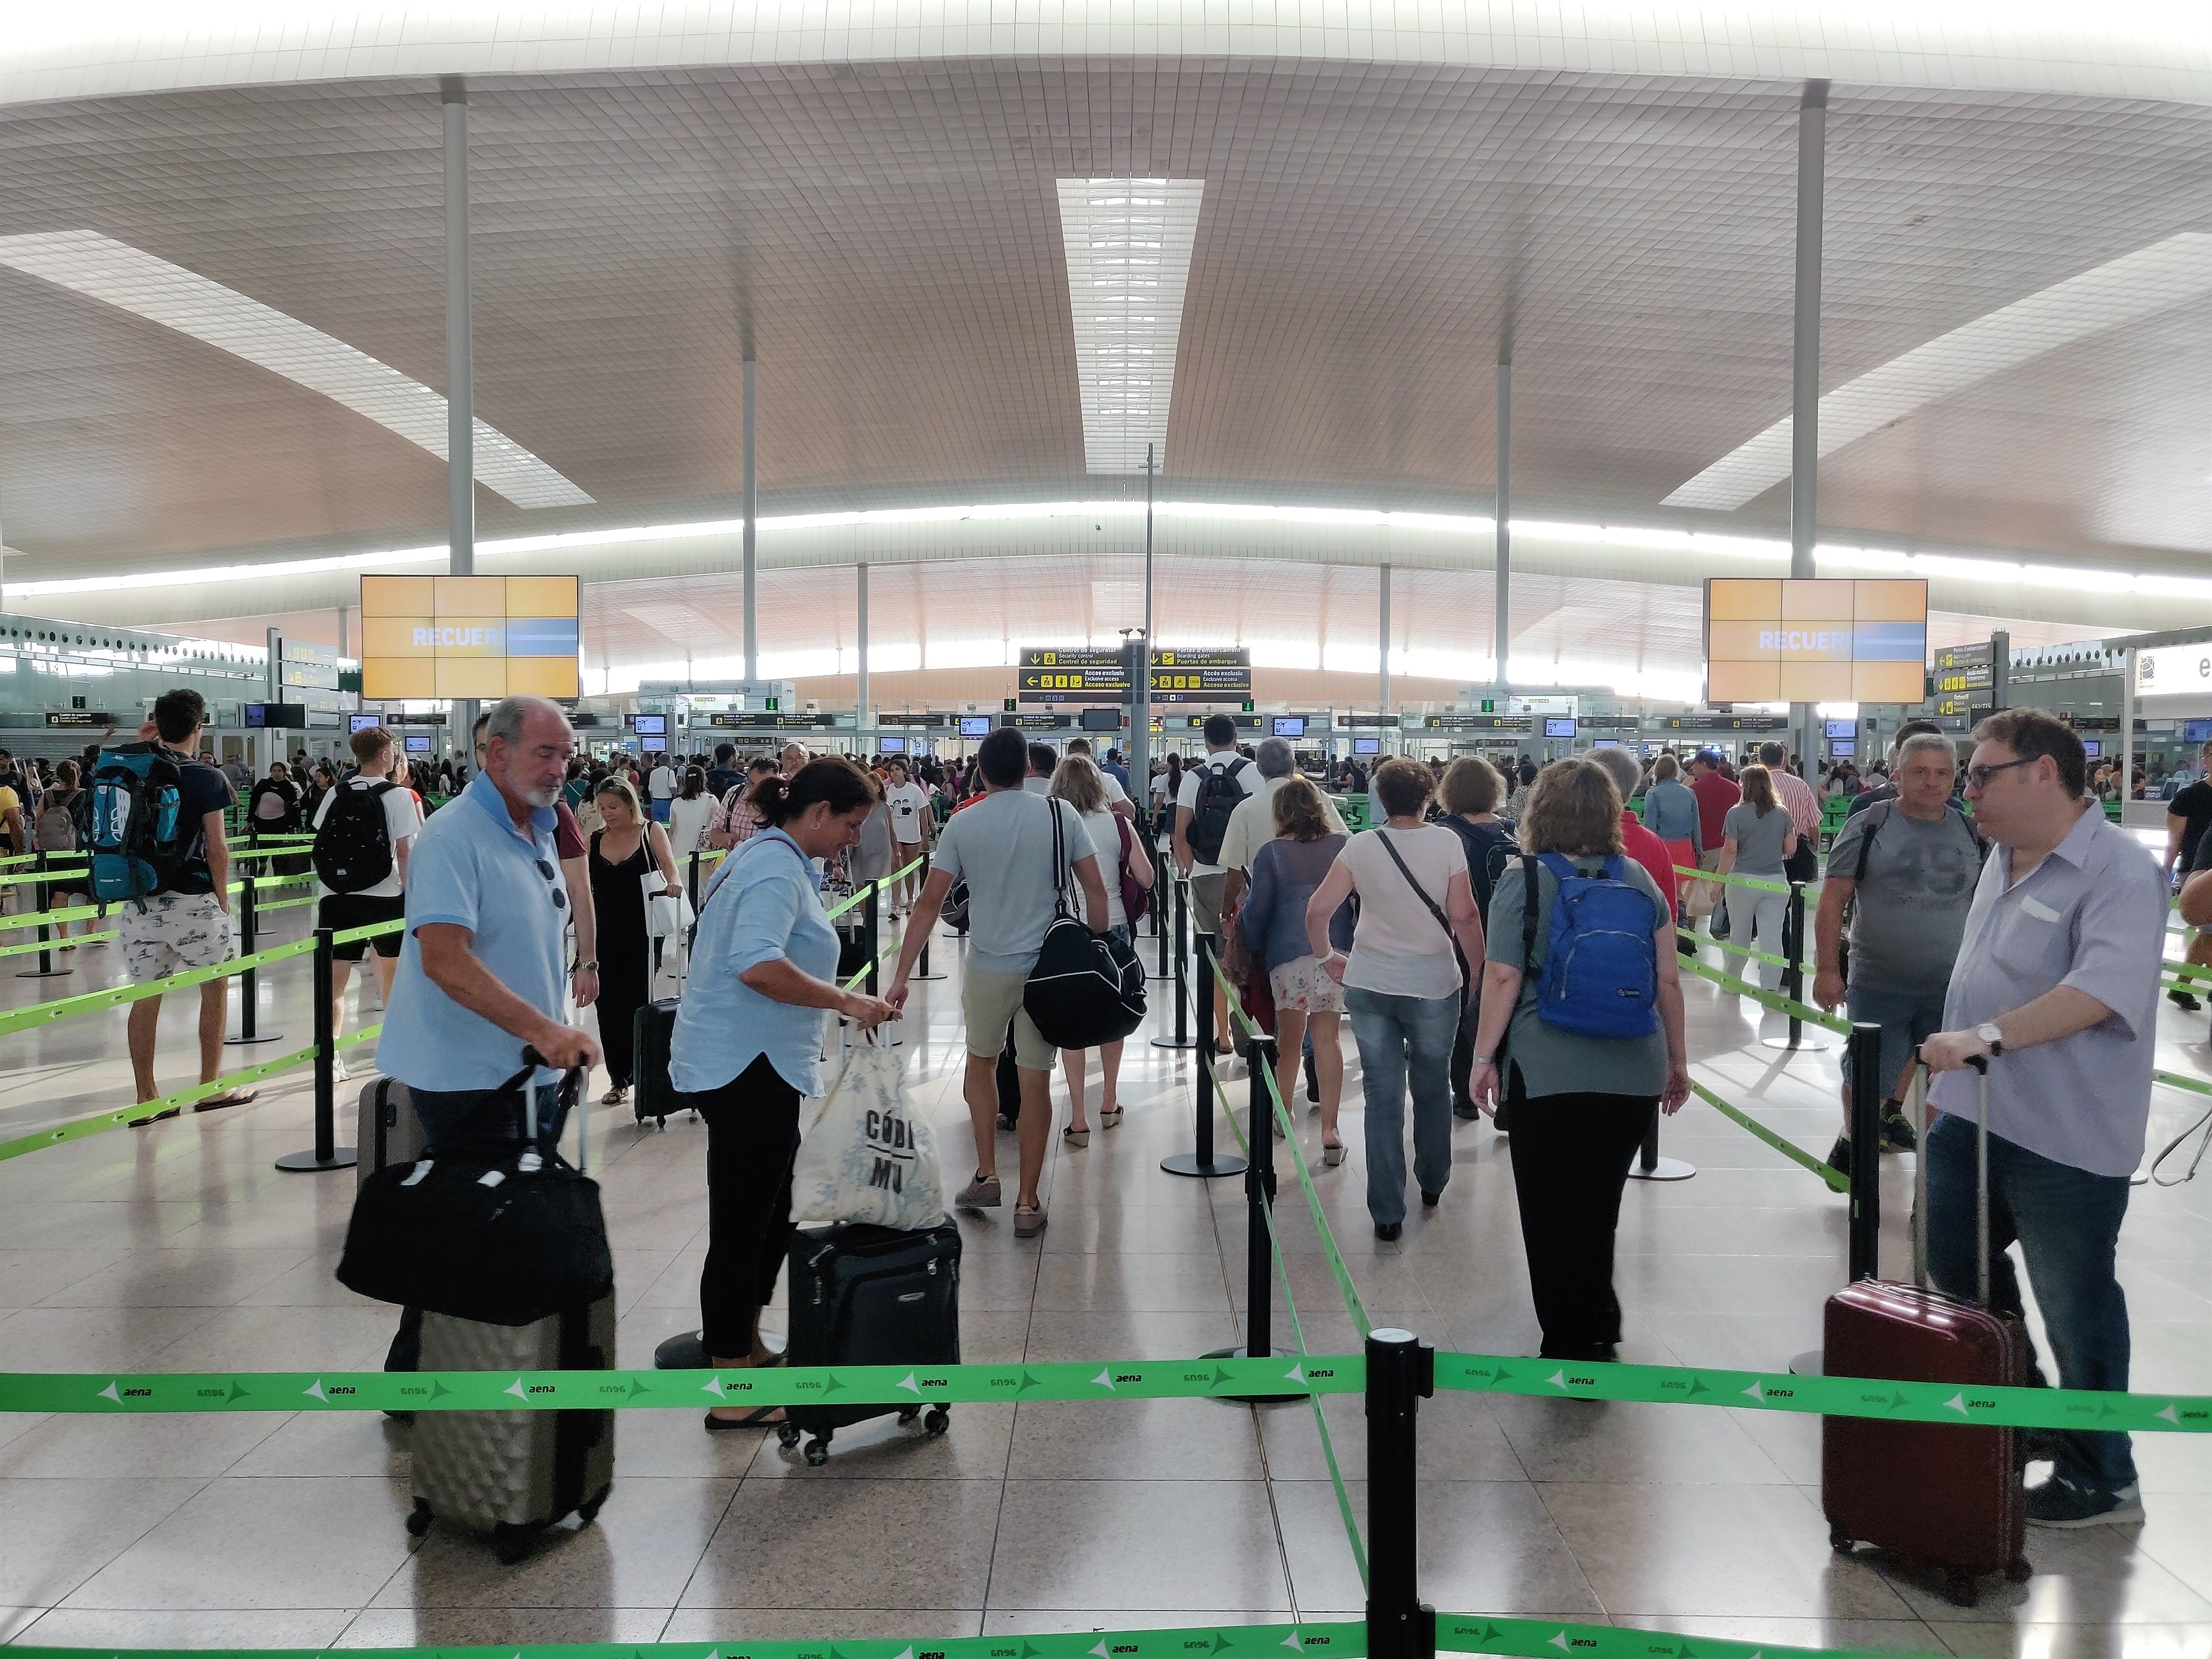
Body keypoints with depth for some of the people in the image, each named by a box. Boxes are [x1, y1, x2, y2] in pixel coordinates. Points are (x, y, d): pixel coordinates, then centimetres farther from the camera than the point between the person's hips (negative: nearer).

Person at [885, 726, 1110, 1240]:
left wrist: (901, 976, -1)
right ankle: (1027, 1203, 12)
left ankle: (986, 1176, 24)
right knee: (1036, 1082, 6)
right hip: (1049, 967, 0)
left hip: (988, 967, 0)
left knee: (980, 1062, 24)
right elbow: (1096, 891, -4)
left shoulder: (962, 824, -3)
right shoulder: (1060, 814, -2)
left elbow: (929, 903, -4)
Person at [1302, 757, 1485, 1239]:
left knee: (1382, 1096, 6)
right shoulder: (1446, 843, -8)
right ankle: (1432, 1183, 38)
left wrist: (1327, 956, 12)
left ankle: (1387, 1212, 8)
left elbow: (1317, 910, -5)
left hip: (1369, 984, 1)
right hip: (1433, 986, -1)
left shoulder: (1361, 846, -3)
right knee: (1432, 1086, 20)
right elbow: (1463, 917, -10)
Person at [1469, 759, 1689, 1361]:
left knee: (1552, 1214, 9)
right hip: (1635, 1074, 4)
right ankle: (1599, 1330, 31)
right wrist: (1678, 1060, 16)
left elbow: (1503, 978, -11)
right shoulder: (1638, 878, 5)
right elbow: (1669, 980, 7)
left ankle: (1571, 1344, 15)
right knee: (1600, 1209, 20)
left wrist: (1484, 1055, -2)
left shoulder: (1524, 880, -6)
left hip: (1549, 1076, -4)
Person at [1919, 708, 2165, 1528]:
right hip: (1974, 1114, 9)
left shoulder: (2120, 873, -18)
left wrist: (1989, 1036, -38)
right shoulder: (2004, 859, 10)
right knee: (1956, 1262, 17)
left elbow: (2101, 989, -31)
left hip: (2063, 1135, -8)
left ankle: (2101, 1481, 23)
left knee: (2075, 1306, 5)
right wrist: (1948, 1079, 22)